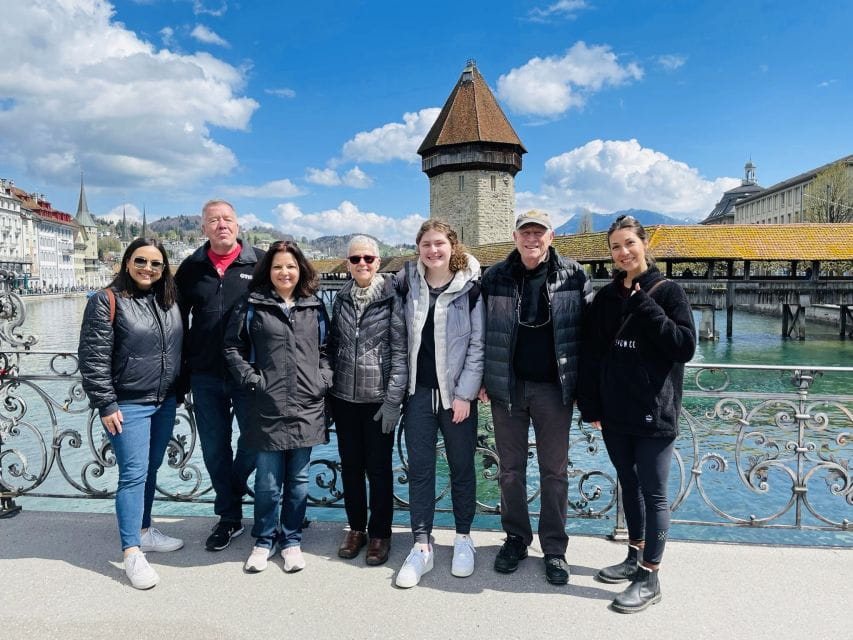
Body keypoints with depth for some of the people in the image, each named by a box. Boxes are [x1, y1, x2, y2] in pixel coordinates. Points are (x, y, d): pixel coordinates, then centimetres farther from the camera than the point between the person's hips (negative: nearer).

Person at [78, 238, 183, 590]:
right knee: (134, 474, -5)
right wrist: (106, 405, -13)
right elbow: (93, 358, -11)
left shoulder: (169, 302, 8)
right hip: (128, 406, -6)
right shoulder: (106, 302, -10)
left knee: (151, 470, 16)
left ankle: (144, 531, 31)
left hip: (165, 403, 6)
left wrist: (180, 390, 14)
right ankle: (132, 552, 3)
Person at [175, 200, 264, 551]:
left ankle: (228, 496, 36)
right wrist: (182, 370, 8)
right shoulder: (191, 267, 6)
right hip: (205, 377, 3)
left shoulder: (260, 262, -2)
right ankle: (230, 518, 28)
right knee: (215, 450, 11)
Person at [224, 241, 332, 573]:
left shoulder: (315, 308, 8)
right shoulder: (252, 305, 1)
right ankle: (264, 540, 27)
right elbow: (233, 346, 3)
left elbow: (326, 349, 13)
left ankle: (292, 540, 27)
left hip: (307, 407, 2)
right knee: (268, 481, 7)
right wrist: (251, 379, -5)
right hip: (267, 408, -2)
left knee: (298, 479, 11)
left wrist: (324, 379, -1)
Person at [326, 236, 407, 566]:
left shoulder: (392, 299, -7)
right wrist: (328, 386, 6)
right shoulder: (341, 299, 6)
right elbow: (332, 344, 12)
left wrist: (393, 399, -13)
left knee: (379, 467, 6)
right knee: (350, 465, 13)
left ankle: (380, 533, 22)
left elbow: (400, 350, -9)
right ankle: (356, 527, 30)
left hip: (379, 398, -4)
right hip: (344, 397, 4)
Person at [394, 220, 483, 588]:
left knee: (461, 467, 9)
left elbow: (478, 344, -6)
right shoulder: (407, 283, 4)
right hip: (419, 390, 3)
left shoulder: (469, 287, -5)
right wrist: (401, 383, 3)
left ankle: (463, 538, 26)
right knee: (419, 468, 5)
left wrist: (465, 393, -11)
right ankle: (421, 546, 14)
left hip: (456, 392, -2)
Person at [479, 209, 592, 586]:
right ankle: (516, 538, 28)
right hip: (507, 386, 1)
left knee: (555, 471, 8)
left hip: (554, 388, -1)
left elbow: (588, 329, 0)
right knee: (511, 469, 11)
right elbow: (481, 331, 7)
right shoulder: (495, 278, 1)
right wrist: (482, 379, 3)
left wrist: (584, 384, -4)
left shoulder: (573, 276, -2)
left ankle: (554, 547, 21)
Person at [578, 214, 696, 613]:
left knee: (653, 493, 3)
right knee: (629, 486, 17)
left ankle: (650, 578, 15)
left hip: (653, 413, -5)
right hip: (615, 413, 5)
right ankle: (635, 557, 33)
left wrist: (645, 306, -17)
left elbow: (686, 347, -14)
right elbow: (592, 355, 8)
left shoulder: (667, 292, -5)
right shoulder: (606, 297, 7)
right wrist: (591, 406, 4)